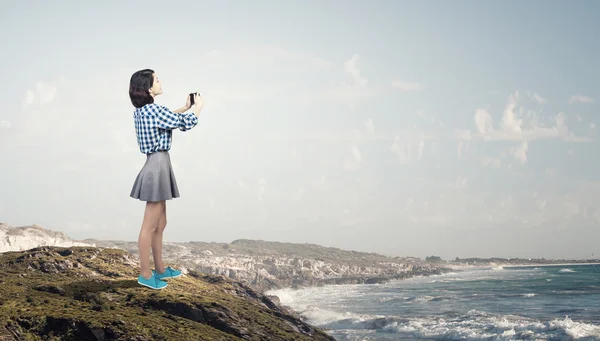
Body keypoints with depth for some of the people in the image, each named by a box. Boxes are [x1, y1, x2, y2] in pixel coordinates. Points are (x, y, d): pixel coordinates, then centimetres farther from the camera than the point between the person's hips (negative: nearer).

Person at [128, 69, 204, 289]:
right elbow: (185, 124, -10)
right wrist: (198, 107, 8)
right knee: (150, 226, -1)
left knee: (160, 224, 18)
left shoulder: (141, 111, 9)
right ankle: (145, 274, 7)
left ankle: (160, 269, 28)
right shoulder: (154, 110, -19)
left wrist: (186, 108, 28)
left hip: (156, 166, 10)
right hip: (158, 166, -10)